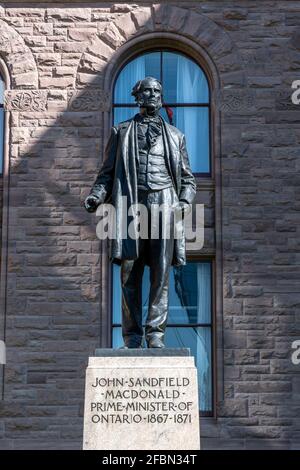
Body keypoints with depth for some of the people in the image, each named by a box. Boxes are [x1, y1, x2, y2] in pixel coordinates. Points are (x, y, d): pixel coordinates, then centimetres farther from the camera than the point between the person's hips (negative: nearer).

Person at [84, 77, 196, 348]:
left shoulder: (175, 136, 22)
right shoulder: (121, 132, 20)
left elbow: (187, 178, 21)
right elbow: (108, 172, 17)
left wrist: (186, 201, 2)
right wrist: (97, 195, -2)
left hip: (164, 203, 0)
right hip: (131, 203, 0)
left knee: (161, 272, -8)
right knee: (130, 273, -4)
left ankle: (155, 333, -6)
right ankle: (132, 336, 0)